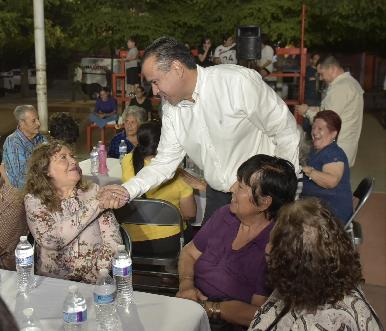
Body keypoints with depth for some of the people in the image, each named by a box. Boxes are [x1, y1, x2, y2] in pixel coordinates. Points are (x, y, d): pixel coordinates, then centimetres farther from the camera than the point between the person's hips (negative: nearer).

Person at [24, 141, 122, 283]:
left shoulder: (93, 191, 1)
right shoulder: (34, 200, -2)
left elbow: (112, 240, -5)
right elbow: (49, 241, -19)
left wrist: (100, 277, -20)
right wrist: (95, 205, -21)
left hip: (95, 281, -1)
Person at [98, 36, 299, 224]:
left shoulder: (239, 82, -23)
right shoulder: (171, 106, -3)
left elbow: (286, 132, -14)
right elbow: (165, 161, 0)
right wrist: (127, 190, -15)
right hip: (217, 195, 5)